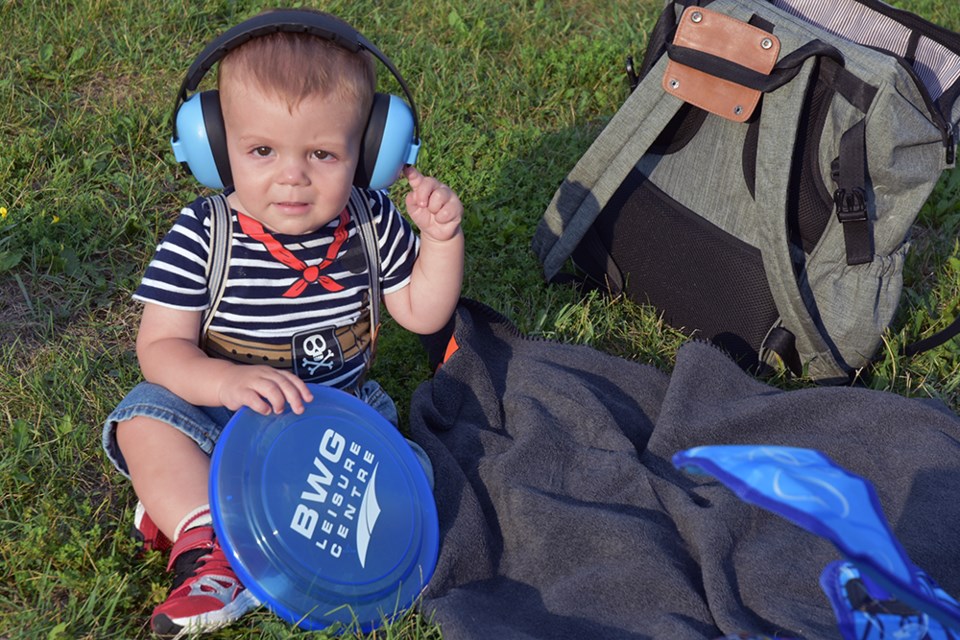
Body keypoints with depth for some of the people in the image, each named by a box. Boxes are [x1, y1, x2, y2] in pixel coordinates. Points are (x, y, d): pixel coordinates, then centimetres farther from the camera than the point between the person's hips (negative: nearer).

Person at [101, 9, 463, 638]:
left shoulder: (372, 222, -9)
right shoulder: (203, 235, -17)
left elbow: (421, 313, 1)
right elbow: (160, 347, -17)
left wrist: (441, 237, -15)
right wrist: (226, 381, -37)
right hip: (221, 418, -2)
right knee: (145, 414, -24)